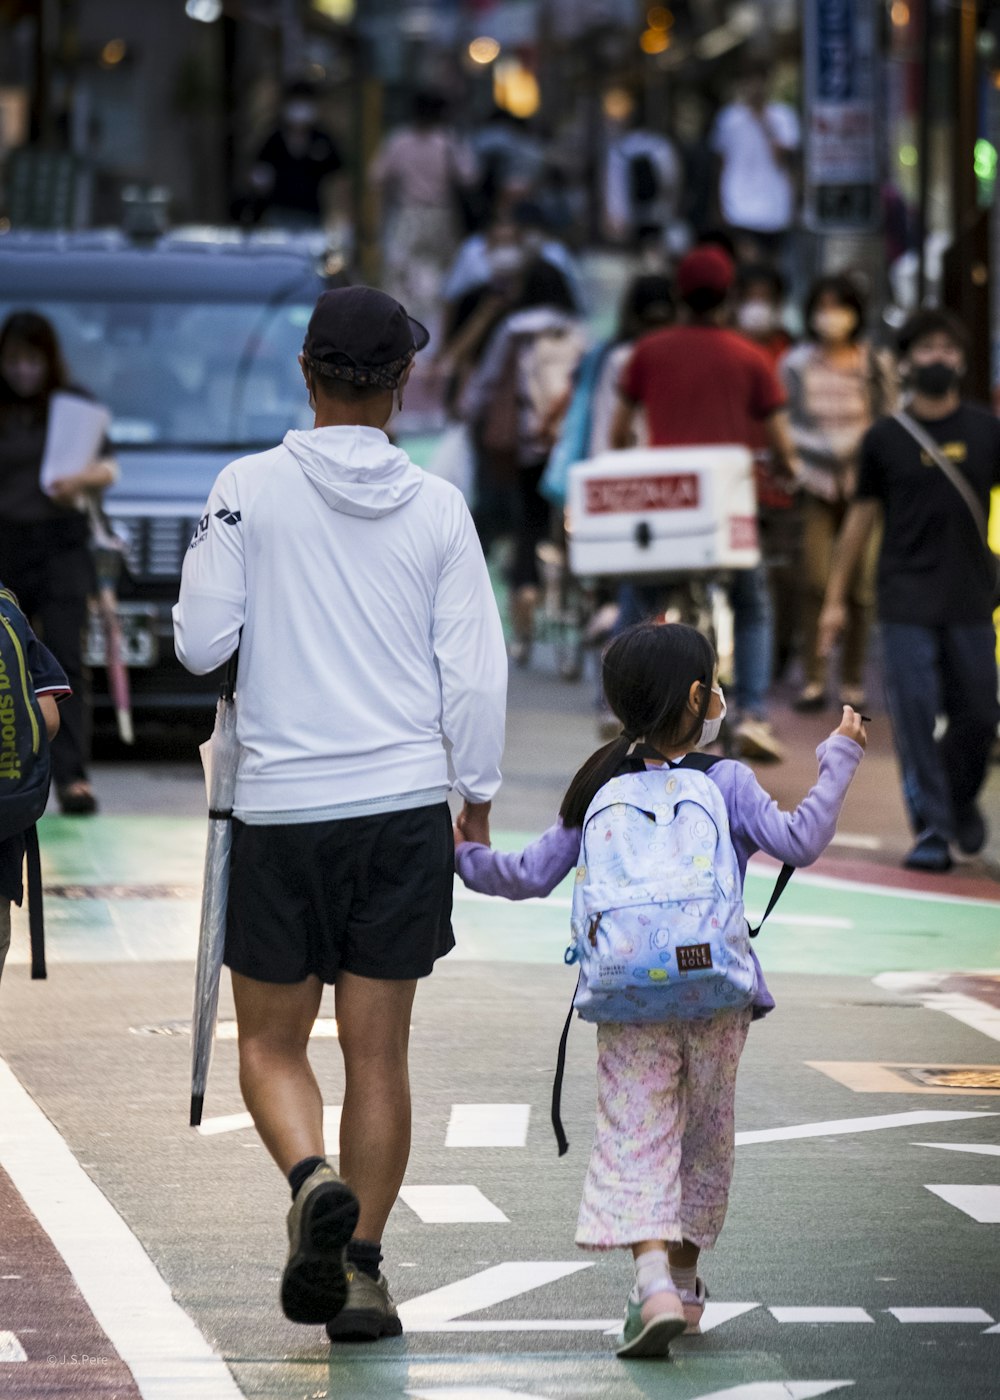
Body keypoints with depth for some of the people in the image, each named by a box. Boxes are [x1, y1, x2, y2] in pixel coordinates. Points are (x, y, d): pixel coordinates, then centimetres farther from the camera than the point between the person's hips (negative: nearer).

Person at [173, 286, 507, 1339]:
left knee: (270, 1043, 10)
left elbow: (201, 642, -5)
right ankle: (361, 1270, 6)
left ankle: (313, 1181, -17)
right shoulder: (437, 509, -1)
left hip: (282, 809, -1)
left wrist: (207, 571, 15)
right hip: (405, 806, 2)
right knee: (378, 1053, 7)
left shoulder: (250, 490, -7)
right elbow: (474, 672, 0)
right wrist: (477, 795, 11)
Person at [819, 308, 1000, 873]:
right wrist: (836, 598, 10)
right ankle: (932, 830, -2)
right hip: (907, 601, -1)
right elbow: (862, 515, 10)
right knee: (916, 716, -8)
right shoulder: (886, 438, 3)